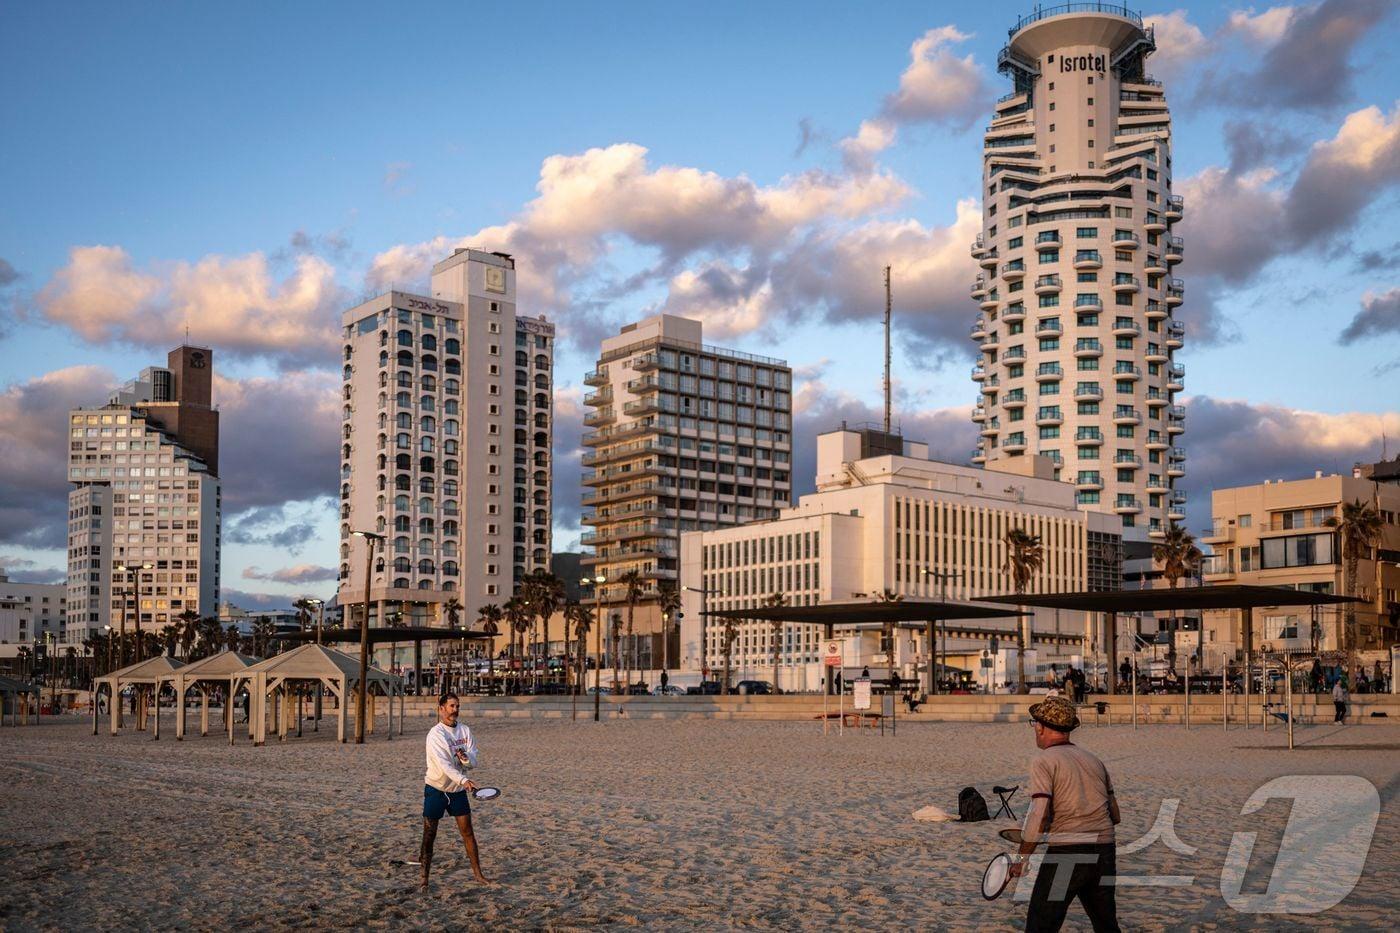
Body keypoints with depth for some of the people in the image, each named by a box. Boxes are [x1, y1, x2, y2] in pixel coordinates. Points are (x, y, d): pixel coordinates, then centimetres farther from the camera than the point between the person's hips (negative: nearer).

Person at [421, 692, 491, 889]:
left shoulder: (465, 731, 2)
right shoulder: (435, 734, -16)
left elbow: (474, 762, -1)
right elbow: (443, 764, -29)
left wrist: (466, 758, -24)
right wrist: (463, 780, -41)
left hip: (458, 790, 5)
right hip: (436, 789, -5)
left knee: (467, 831, 4)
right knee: (429, 834, 0)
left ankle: (477, 873, 11)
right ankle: (425, 876, 11)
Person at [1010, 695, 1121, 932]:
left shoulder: (1043, 761, -4)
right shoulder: (1094, 761, 16)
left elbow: (1039, 815, -15)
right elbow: (1115, 816, 18)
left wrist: (1022, 857, -7)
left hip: (1065, 852, -6)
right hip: (1105, 851, 7)